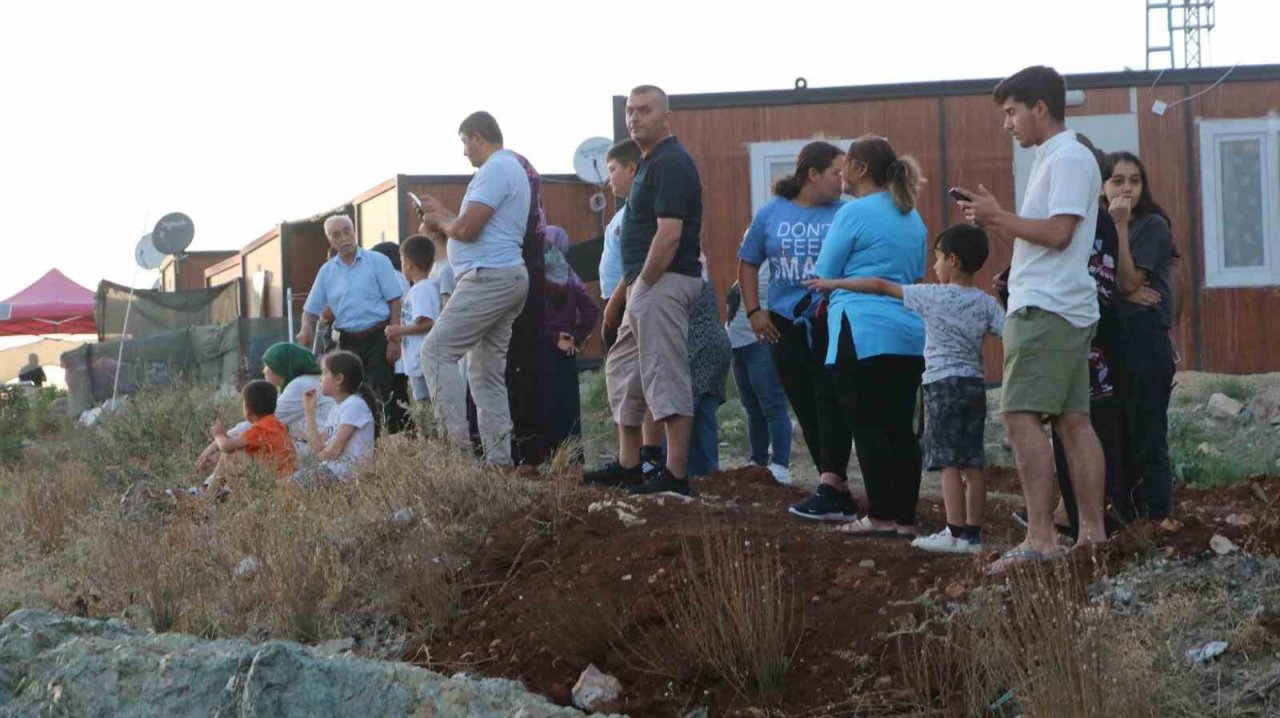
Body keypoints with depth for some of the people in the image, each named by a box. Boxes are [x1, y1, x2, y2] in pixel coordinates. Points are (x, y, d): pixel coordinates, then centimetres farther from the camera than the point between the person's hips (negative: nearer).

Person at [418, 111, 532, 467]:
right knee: (487, 372, 10)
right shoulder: (513, 168, 23)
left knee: (436, 351, -11)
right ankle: (498, 457, 7)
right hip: (509, 277, 11)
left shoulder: (495, 170, -11)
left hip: (488, 277, -11)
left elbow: (467, 229, -18)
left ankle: (457, 439, -18)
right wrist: (444, 217, 22)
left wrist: (441, 222, 1)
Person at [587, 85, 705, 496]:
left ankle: (676, 475, -8)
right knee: (622, 369, 18)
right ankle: (628, 466, 25)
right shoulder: (650, 164, 19)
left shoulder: (670, 164, -14)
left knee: (666, 378, -10)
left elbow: (669, 234, -23)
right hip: (646, 283, 11)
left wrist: (641, 285, -18)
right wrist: (624, 290, 21)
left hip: (663, 282, -11)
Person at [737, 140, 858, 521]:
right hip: (786, 327, 4)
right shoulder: (771, 214, 8)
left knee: (830, 401, -14)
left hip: (833, 322, -3)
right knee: (805, 407, 6)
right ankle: (839, 490, 15)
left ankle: (829, 488, -19)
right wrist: (754, 311, 6)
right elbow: (748, 264, 16)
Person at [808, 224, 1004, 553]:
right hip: (975, 383, 5)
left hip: (942, 383, -5)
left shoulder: (932, 296, -4)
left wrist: (834, 283, 7)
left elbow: (880, 286, 1)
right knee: (973, 463, 7)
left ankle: (956, 533, -8)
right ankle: (973, 532, 10)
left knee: (949, 461, -5)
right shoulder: (986, 303, 5)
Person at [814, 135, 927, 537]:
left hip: (863, 333, -7)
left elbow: (824, 275, -1)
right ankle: (905, 518, 8)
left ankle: (881, 516, -5)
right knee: (901, 427, 8)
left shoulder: (854, 213, -6)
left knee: (867, 425, -3)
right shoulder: (912, 218, 17)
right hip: (910, 333, 7)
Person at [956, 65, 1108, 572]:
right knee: (1072, 418, 8)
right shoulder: (1054, 159, 21)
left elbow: (1058, 233, -20)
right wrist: (996, 220, 9)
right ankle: (1092, 532, 10)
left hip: (1046, 309, -10)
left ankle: (1040, 539, -18)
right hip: (1062, 308, 10)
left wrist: (999, 217, -11)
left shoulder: (1069, 159, -11)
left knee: (1021, 415, -15)